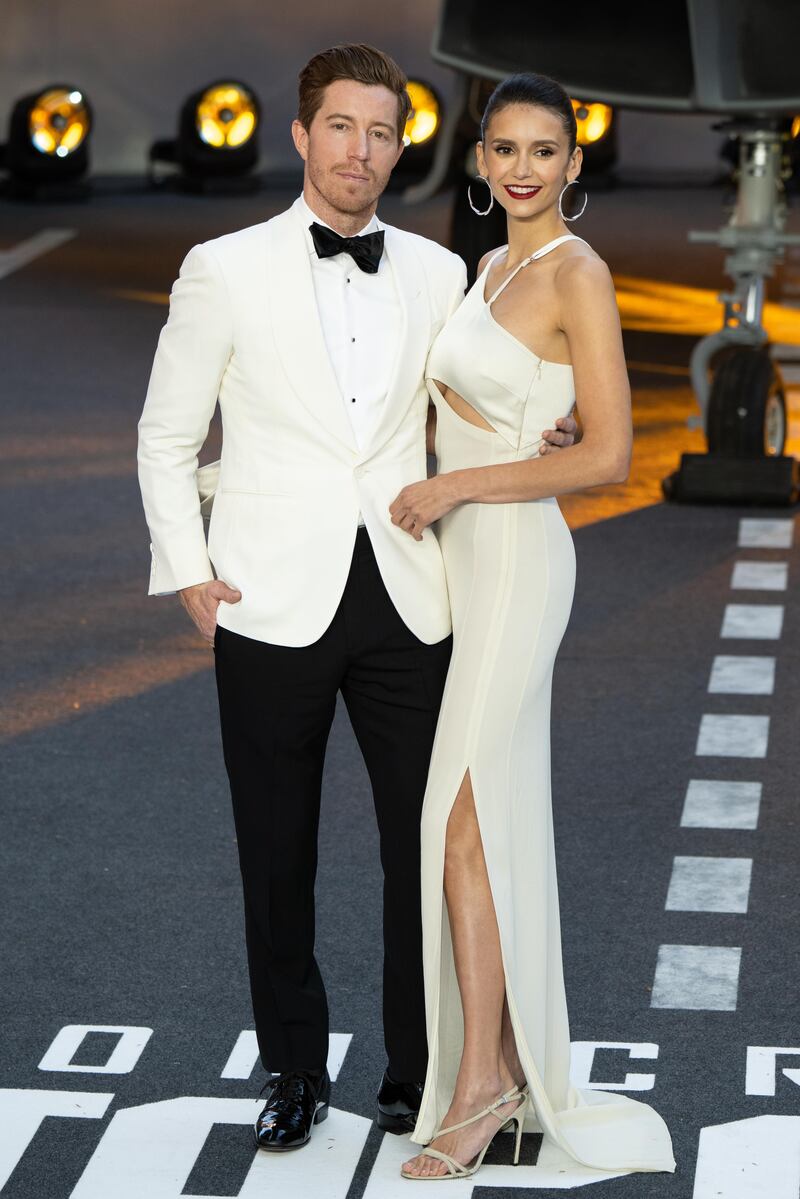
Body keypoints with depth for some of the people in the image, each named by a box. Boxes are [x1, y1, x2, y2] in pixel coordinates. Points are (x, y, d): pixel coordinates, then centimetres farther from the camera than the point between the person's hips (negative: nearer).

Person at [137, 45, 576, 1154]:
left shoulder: (438, 274, 8)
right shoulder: (225, 270, 1)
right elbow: (168, 437, 6)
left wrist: (536, 444, -2)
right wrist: (187, 567, -3)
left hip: (406, 603, 2)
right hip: (275, 605, -2)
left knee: (426, 849, 5)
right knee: (277, 855, 8)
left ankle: (417, 1073, 20)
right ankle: (296, 1070, 25)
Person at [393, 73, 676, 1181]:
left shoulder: (577, 273, -11)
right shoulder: (488, 268, 15)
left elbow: (608, 455, -16)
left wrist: (454, 486, -14)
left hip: (518, 557, -9)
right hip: (463, 558, 9)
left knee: (466, 820, -10)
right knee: (498, 817, 10)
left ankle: (480, 1088, -3)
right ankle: (509, 1068, 17)